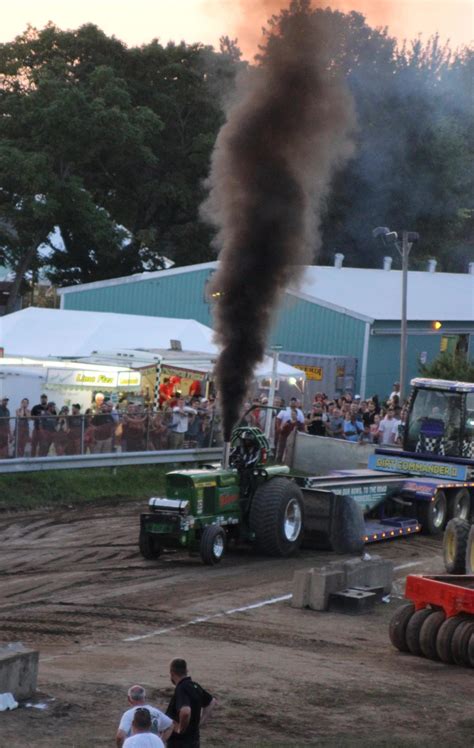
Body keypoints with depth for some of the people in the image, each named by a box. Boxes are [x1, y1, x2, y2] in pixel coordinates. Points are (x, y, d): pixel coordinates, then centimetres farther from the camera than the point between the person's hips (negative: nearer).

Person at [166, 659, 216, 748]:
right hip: (193, 740, 9)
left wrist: (181, 729, -22)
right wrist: (200, 722, 14)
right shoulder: (194, 686, 7)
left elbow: (185, 712, -40)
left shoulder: (181, 690, -21)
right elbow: (212, 702, 22)